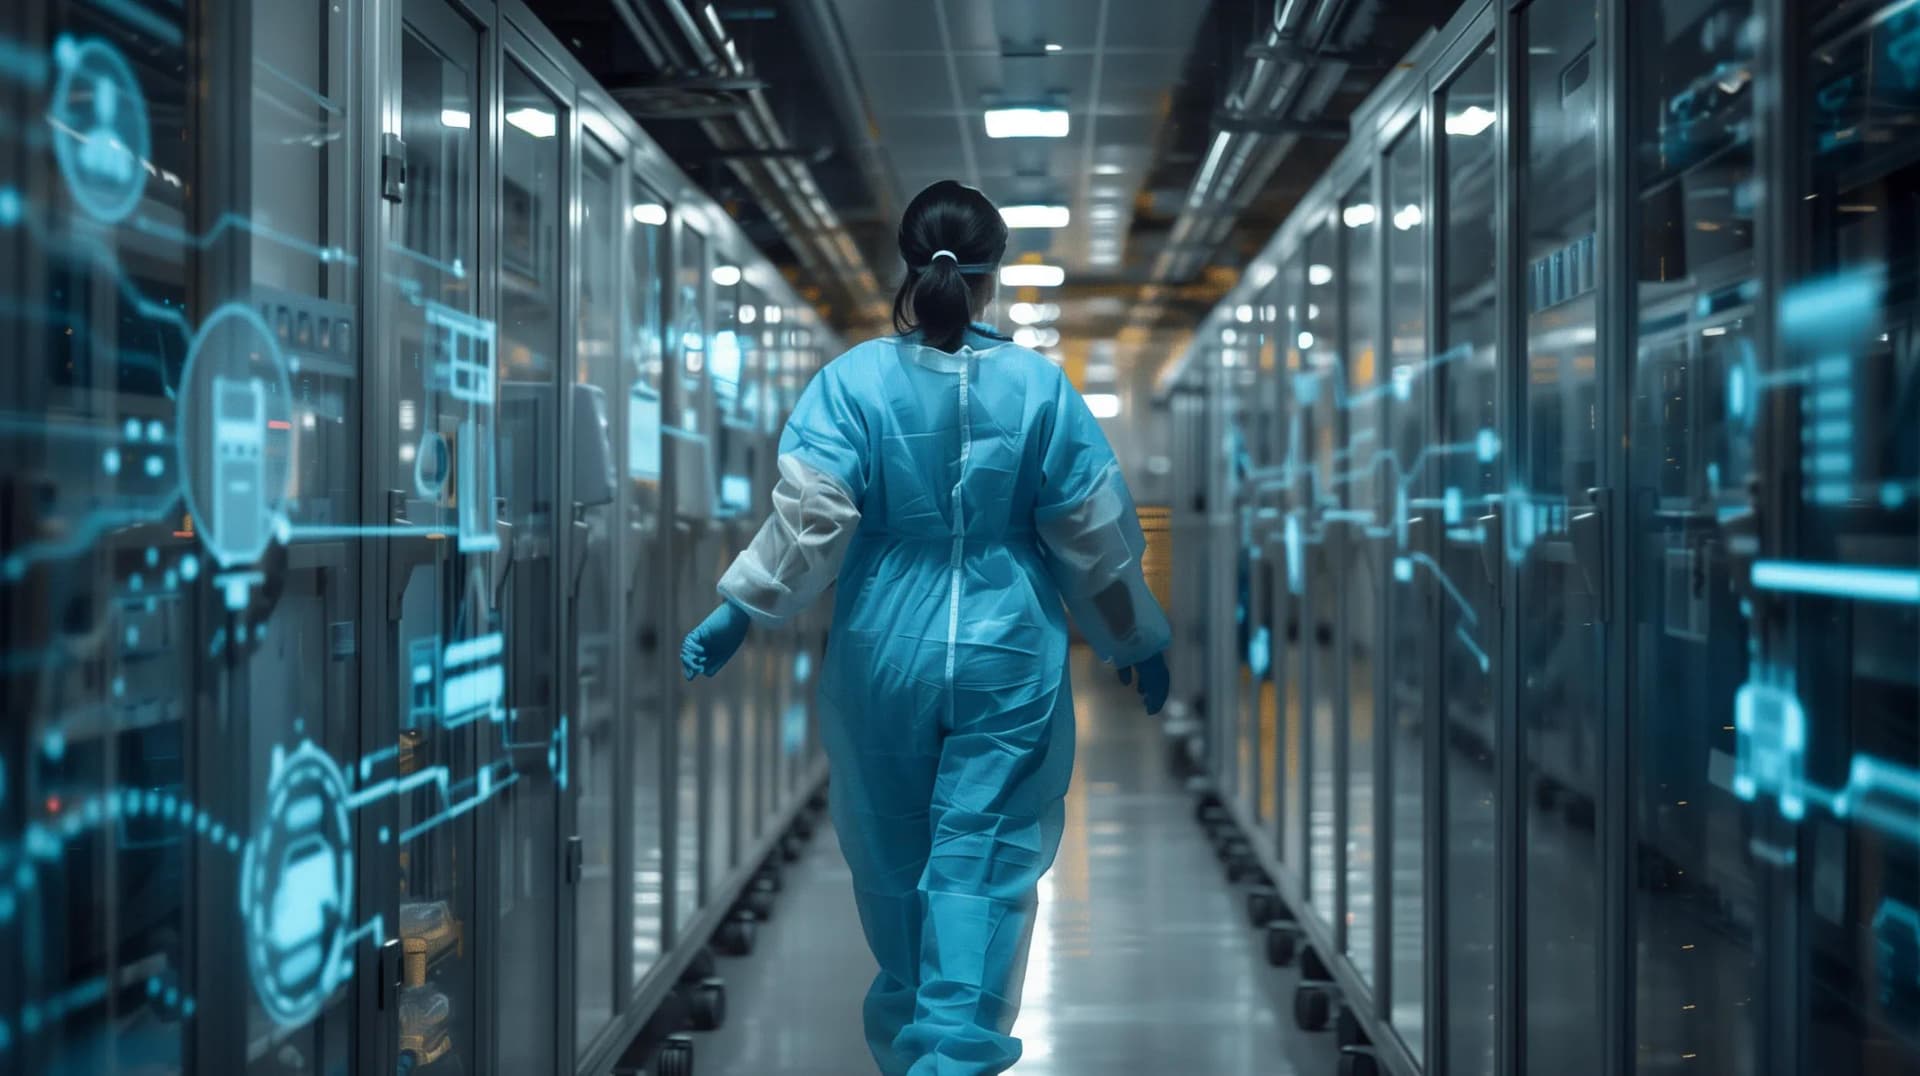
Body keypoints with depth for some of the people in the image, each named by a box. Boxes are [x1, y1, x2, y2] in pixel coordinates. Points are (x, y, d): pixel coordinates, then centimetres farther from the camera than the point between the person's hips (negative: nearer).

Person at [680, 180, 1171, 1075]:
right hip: (1007, 660, -1)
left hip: (883, 659, 1)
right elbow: (1096, 535, 0)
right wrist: (1139, 642, 12)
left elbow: (810, 518, -14)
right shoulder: (1039, 385, -4)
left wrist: (738, 612, -6)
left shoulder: (852, 380, -7)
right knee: (983, 865, 2)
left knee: (893, 861, 17)